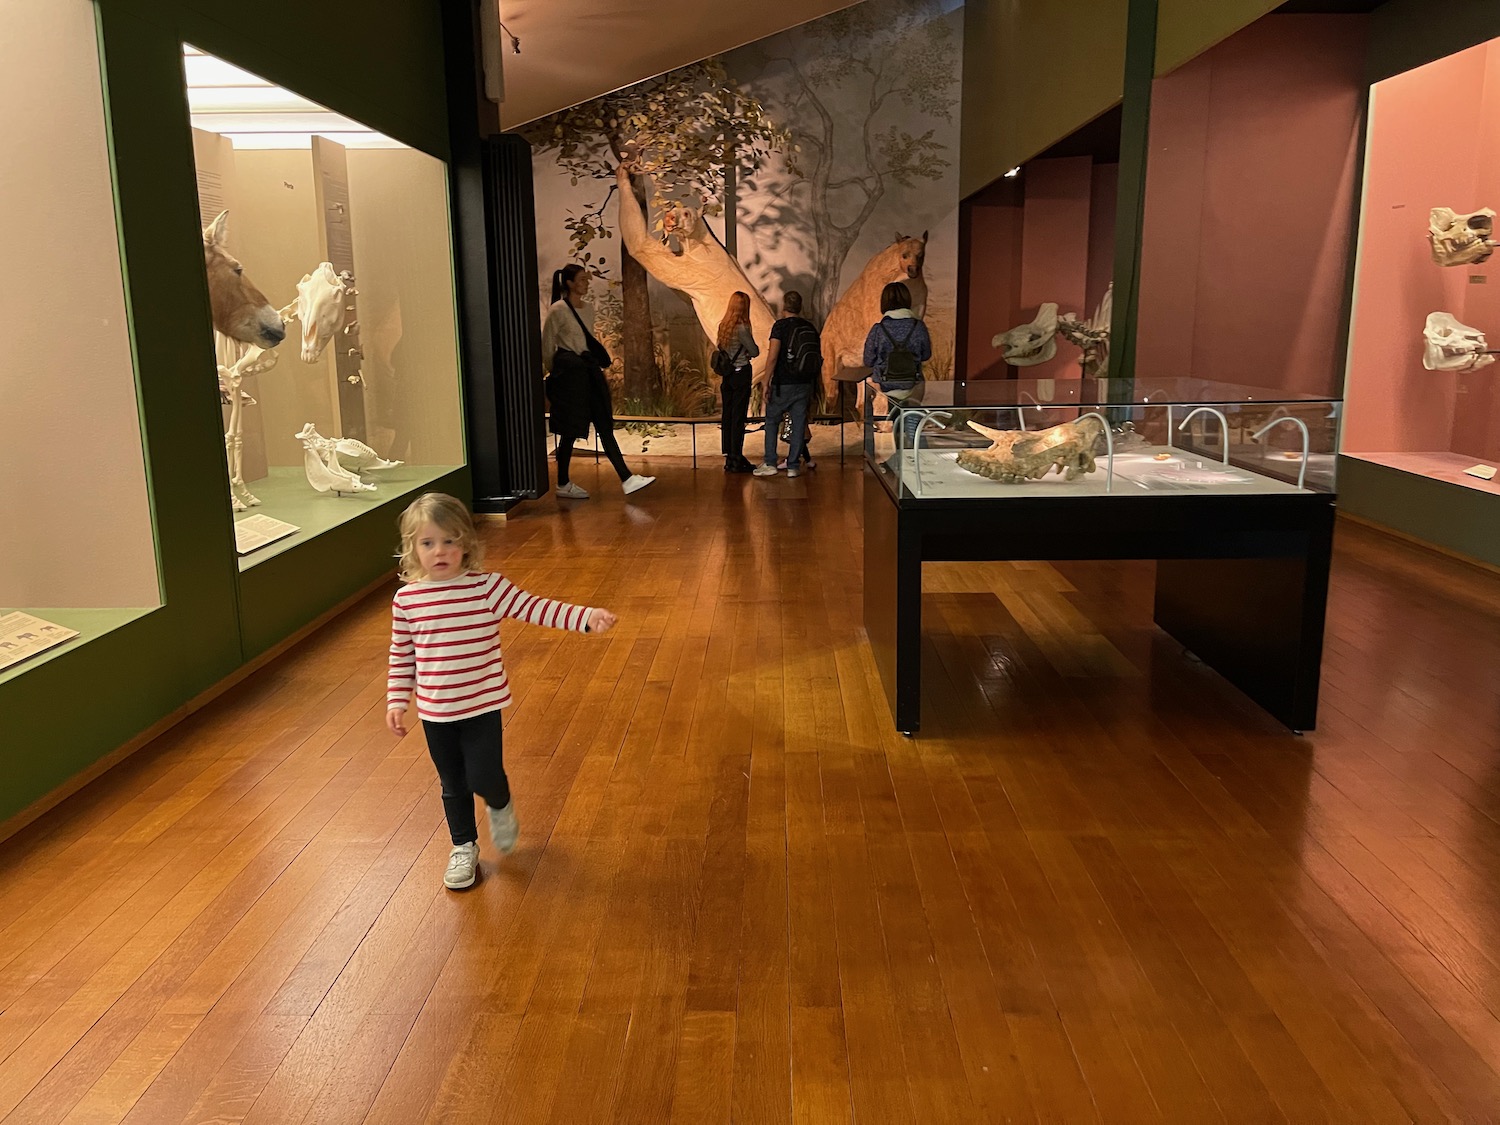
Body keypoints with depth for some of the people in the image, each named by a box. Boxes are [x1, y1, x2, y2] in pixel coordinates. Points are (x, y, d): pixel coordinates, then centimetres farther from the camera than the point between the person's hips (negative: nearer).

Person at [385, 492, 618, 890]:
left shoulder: (487, 587, -13)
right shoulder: (406, 599, -5)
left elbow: (535, 608, -20)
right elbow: (401, 655, 6)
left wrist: (586, 617, -32)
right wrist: (396, 701, 5)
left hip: (482, 704, -2)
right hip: (434, 711, 3)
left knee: (484, 776, -6)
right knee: (453, 785, 15)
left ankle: (501, 807, 30)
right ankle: (464, 848, 38)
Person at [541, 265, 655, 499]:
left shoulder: (588, 310, 14)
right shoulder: (557, 310, -8)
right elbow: (546, 347, -4)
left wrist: (599, 370, 16)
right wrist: (555, 374, 5)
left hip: (589, 371, 7)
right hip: (568, 374, -7)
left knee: (605, 426, 1)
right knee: (570, 432, -1)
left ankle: (626, 479, -3)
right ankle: (563, 484, 12)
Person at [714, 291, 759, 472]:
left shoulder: (723, 326, 6)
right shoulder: (741, 328, -16)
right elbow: (755, 352, -13)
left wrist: (743, 353, 7)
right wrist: (748, 350, 9)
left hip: (727, 374, 7)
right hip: (741, 374, -7)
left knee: (727, 416, 10)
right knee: (738, 417, -3)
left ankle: (730, 458, 16)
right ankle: (736, 460, -1)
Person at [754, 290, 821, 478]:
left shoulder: (780, 326, -10)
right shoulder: (810, 327, 7)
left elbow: (772, 357, -17)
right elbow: (817, 358, 11)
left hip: (783, 383, -4)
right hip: (804, 384, 4)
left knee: (772, 421, 9)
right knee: (799, 424, 7)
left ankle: (770, 464, 7)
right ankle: (793, 466, 9)